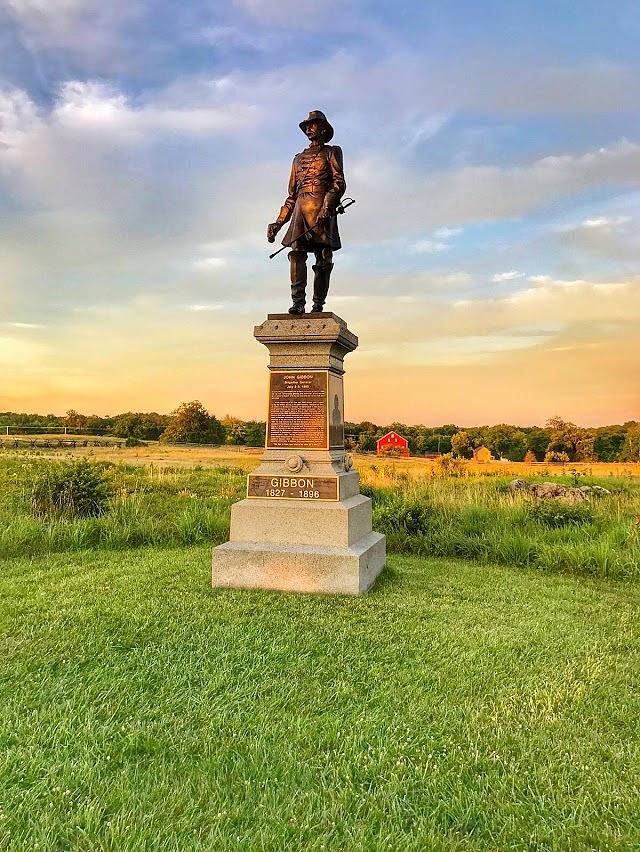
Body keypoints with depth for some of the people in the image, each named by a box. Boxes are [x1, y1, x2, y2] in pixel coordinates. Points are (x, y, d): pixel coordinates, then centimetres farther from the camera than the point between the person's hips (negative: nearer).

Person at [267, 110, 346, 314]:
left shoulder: (332, 152, 16)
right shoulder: (298, 158, 30)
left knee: (323, 258, -9)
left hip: (321, 208, -4)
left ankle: (318, 305, -10)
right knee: (297, 253, -16)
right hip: (300, 208, 4)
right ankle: (298, 302, -23)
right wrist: (278, 223, 18)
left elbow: (339, 183, 0)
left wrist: (327, 207, -18)